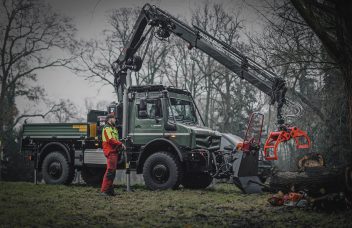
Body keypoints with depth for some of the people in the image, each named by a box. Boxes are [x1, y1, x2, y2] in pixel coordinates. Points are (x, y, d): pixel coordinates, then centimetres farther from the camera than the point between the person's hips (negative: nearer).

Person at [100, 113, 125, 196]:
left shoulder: (113, 128, 23)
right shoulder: (107, 128, -8)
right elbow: (110, 140, -19)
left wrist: (120, 145, 7)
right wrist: (121, 144, -14)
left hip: (114, 151, 10)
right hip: (110, 152, -10)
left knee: (113, 171, 13)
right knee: (110, 170, -14)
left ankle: (110, 190, 19)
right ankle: (104, 190, -13)